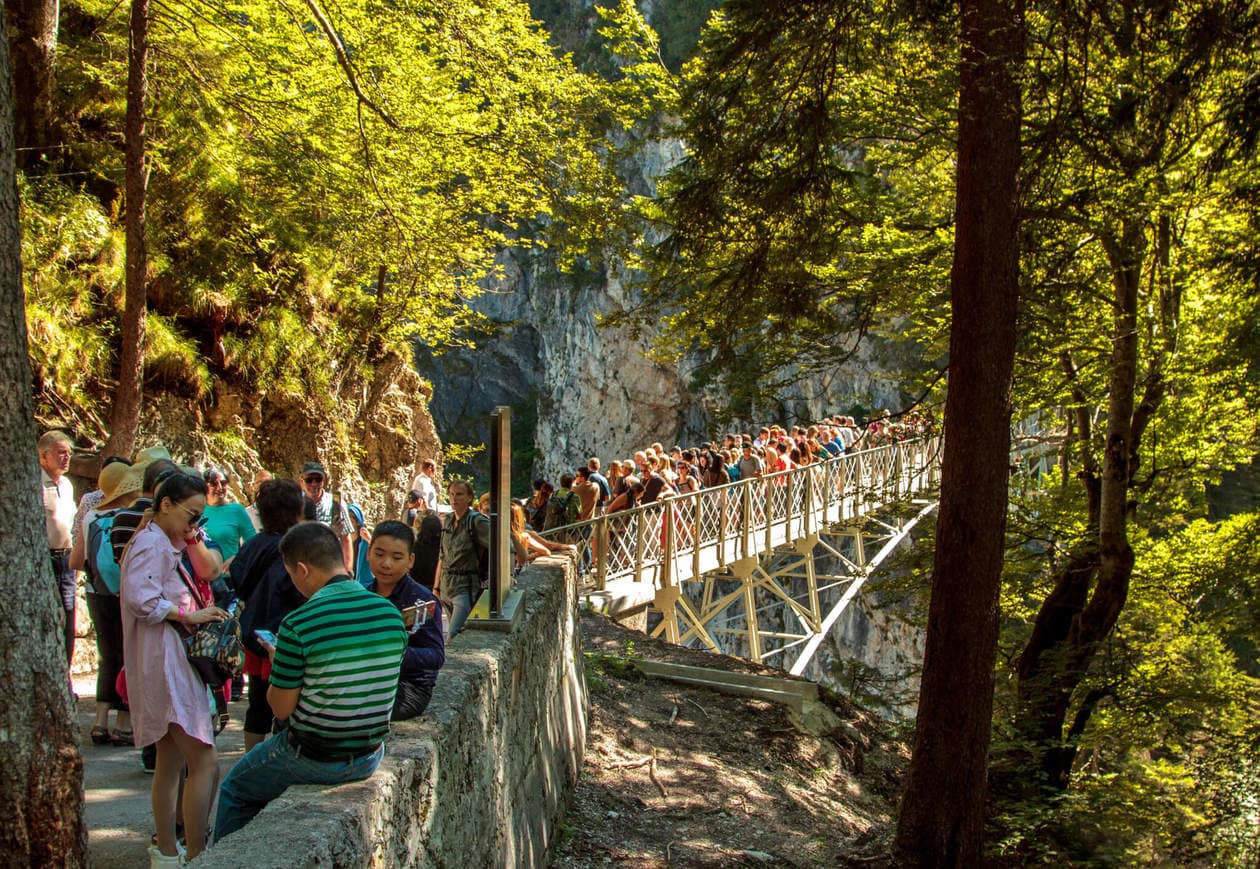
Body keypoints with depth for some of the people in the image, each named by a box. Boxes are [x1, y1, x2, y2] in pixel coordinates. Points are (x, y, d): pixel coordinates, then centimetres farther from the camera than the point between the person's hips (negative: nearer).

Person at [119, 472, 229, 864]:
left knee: (170, 762, 16)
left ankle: (167, 853, 25)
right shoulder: (151, 544, -14)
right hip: (165, 662, -11)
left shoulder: (164, 543, 18)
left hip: (173, 661, 11)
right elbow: (140, 599, -26)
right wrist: (189, 615, -20)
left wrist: (191, 542, 12)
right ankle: (197, 857, -11)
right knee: (205, 762, -13)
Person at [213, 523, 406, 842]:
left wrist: (277, 661, 5)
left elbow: (281, 708, -13)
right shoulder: (391, 614, -6)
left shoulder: (298, 624, -22)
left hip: (314, 761, -6)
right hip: (369, 759, 6)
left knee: (235, 790, 22)